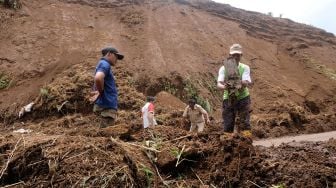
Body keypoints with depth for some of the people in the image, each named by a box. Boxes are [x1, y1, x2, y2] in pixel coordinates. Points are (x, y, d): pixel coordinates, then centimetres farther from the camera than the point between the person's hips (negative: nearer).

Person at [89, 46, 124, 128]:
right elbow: (98, 78, -31)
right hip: (107, 106, -10)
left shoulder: (104, 65, 21)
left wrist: (98, 92, 7)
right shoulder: (105, 64, -10)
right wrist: (101, 92, -14)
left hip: (108, 105, 10)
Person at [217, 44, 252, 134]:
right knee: (227, 125, 1)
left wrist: (241, 84, -41)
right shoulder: (223, 68, -3)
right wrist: (224, 87, -40)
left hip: (243, 98, 0)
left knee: (244, 123, -5)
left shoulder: (245, 68, -2)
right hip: (228, 99, 0)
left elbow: (246, 82, -17)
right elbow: (219, 83, -16)